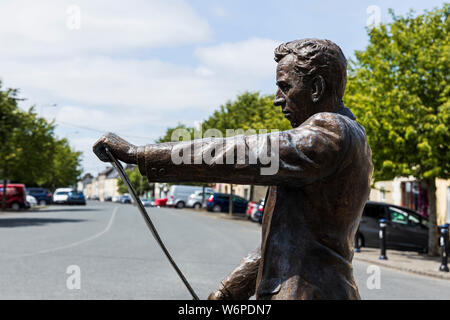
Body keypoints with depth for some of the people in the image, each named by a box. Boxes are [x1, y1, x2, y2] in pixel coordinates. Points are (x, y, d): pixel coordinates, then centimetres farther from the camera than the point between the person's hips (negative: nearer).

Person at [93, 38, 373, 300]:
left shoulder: (331, 132, -13)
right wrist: (229, 291, 19)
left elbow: (238, 157, -20)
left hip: (305, 292, -9)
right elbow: (284, 235, 20)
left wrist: (137, 154, -17)